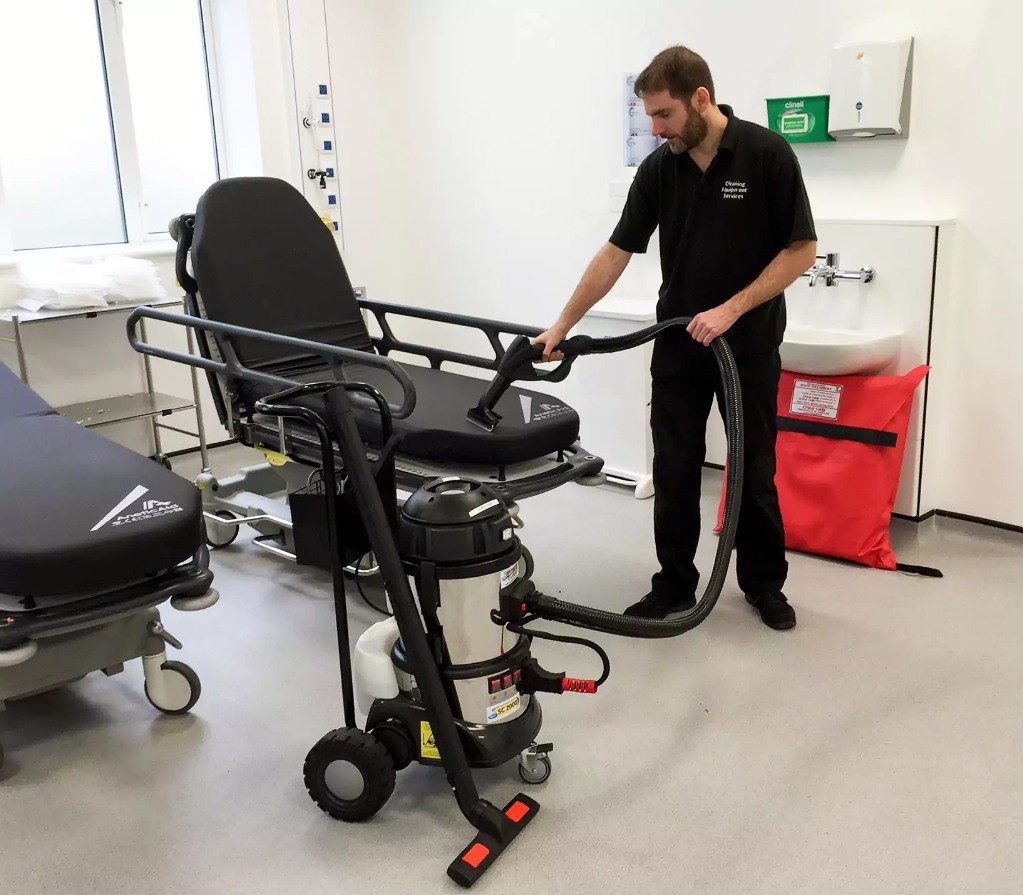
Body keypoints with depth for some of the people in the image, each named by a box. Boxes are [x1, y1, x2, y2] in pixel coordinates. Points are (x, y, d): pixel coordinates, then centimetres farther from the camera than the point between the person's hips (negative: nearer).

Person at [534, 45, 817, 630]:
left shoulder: (767, 154, -13)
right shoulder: (657, 169, -1)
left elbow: (802, 249, -12)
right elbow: (616, 254, 1)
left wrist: (731, 309, -19)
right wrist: (561, 327, -1)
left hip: (750, 343, -3)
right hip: (678, 345, 4)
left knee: (755, 469, 7)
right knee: (674, 472, 6)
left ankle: (765, 582, 24)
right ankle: (675, 585, 19)